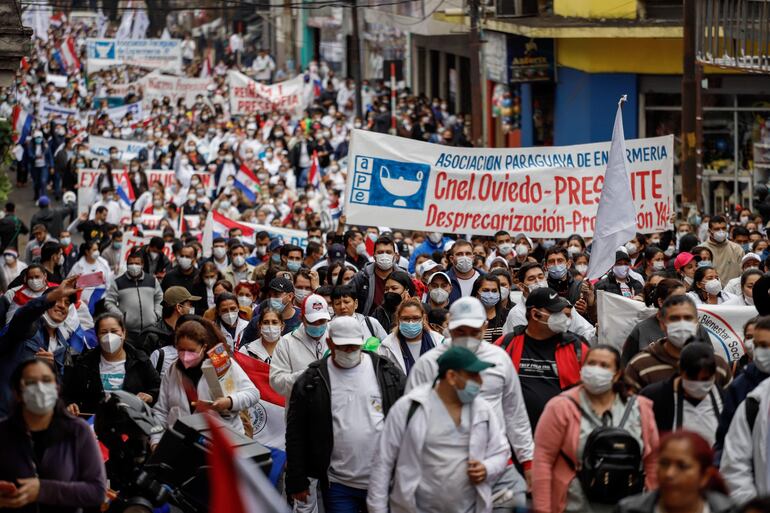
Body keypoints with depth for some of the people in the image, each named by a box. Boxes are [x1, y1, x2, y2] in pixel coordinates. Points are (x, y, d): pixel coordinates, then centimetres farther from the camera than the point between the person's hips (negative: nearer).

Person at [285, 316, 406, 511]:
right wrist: (297, 483, 1)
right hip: (338, 485, -1)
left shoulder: (387, 372, 3)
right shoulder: (311, 381, 1)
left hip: (383, 480, 1)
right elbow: (296, 434, 3)